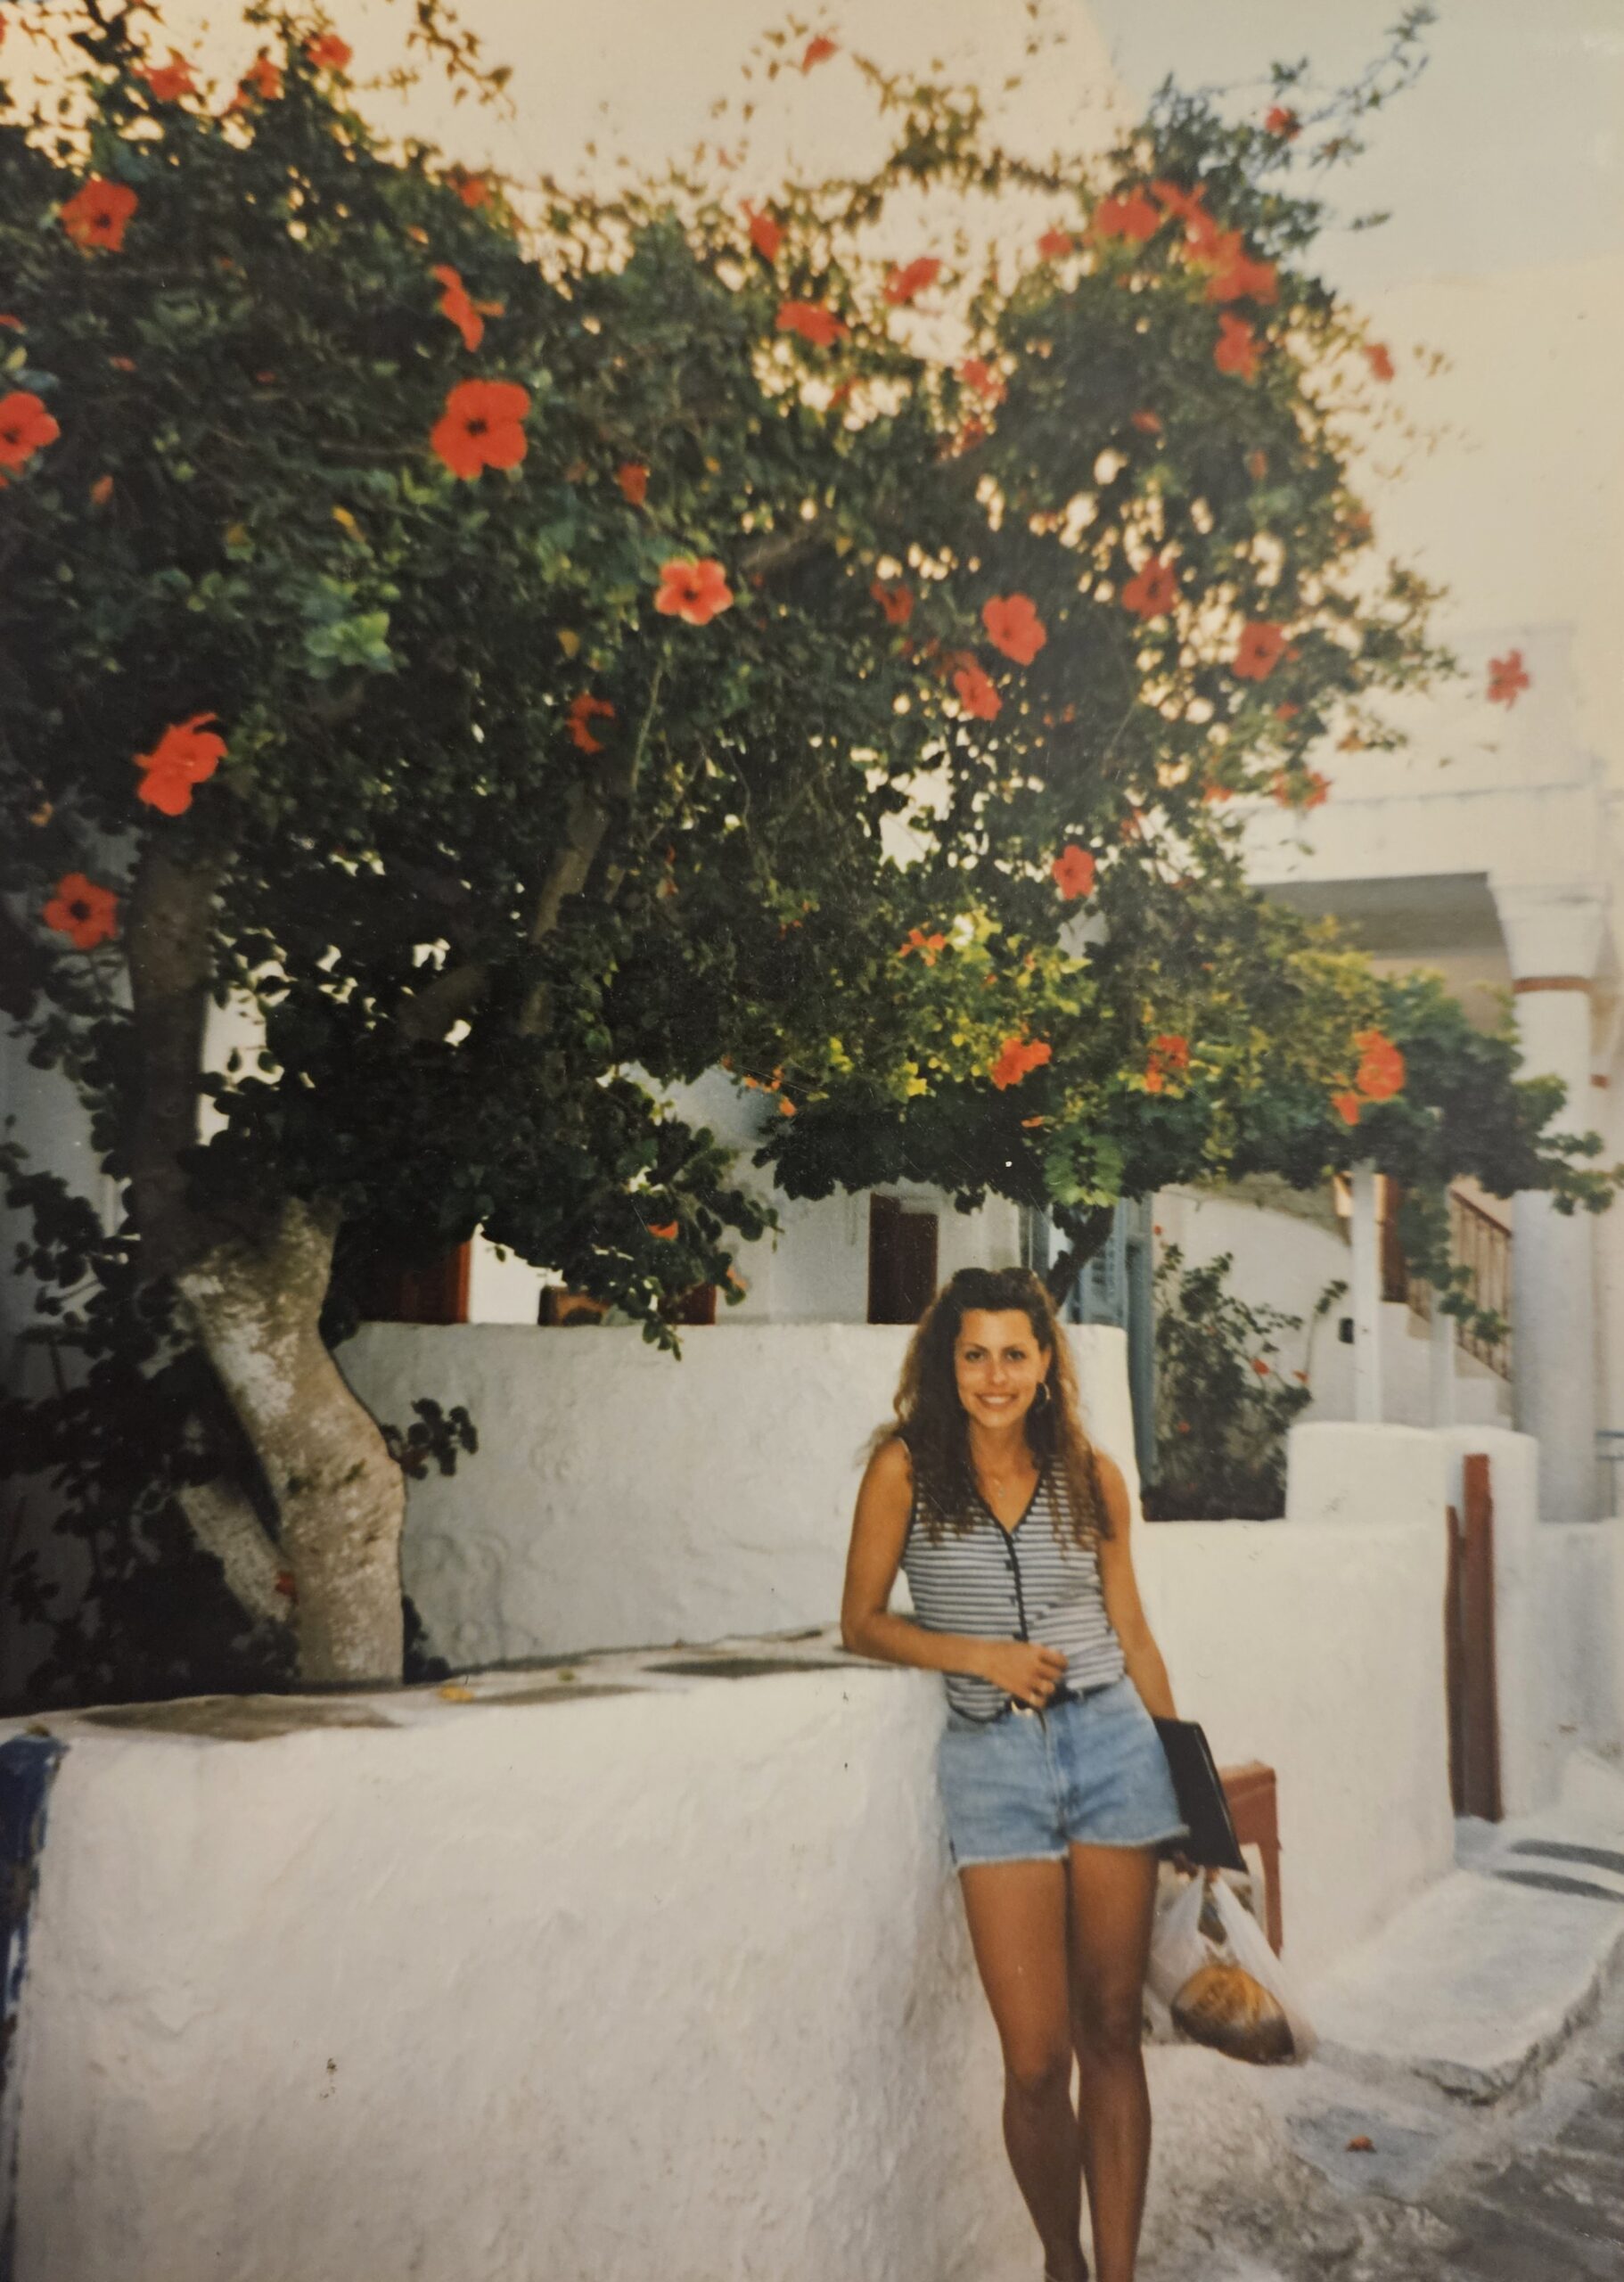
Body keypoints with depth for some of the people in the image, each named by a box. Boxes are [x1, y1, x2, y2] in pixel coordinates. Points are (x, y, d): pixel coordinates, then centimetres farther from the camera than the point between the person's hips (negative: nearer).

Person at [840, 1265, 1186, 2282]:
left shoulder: (1091, 1475, 6)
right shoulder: (906, 1467, -1)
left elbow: (1133, 1635, 13)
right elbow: (862, 1623, 3)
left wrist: (1187, 1768, 12)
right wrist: (984, 1655, -10)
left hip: (1112, 1743, 2)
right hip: (994, 1762, -2)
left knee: (1111, 2035, 6)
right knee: (1037, 2059, -2)